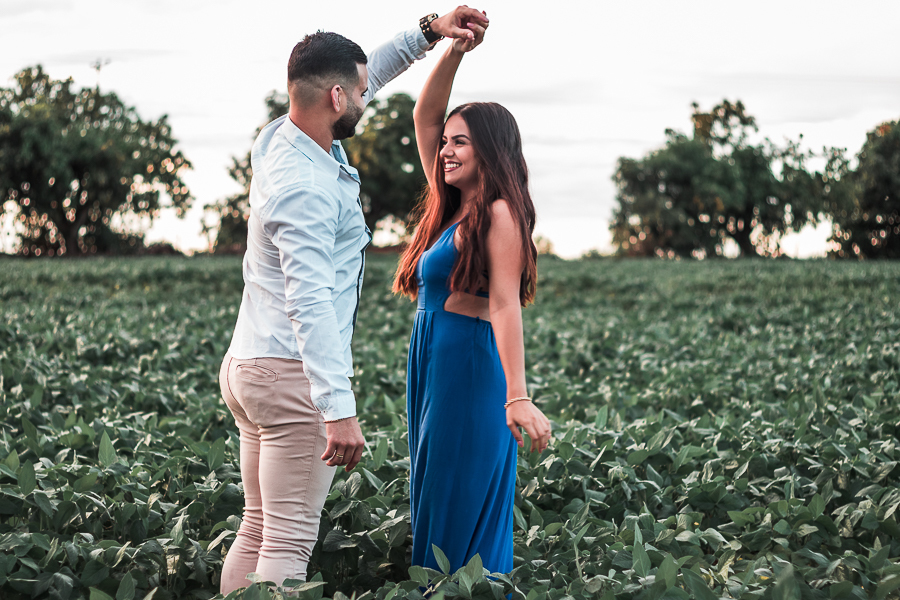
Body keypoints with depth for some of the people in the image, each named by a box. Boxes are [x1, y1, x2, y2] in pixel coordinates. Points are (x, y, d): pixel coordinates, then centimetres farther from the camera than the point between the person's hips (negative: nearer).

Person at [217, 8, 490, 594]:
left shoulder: (284, 138, 9)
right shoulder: (307, 187, -20)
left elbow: (363, 76, 26)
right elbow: (311, 304, -29)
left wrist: (429, 32, 20)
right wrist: (339, 409, -34)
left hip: (250, 368, 10)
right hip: (292, 374, -10)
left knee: (258, 531, 13)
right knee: (288, 544, -8)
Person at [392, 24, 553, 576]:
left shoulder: (499, 213, -11)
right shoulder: (450, 208, 13)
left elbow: (506, 305, -20)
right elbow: (424, 117, 17)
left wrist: (517, 397, -27)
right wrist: (454, 51, 7)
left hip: (473, 365, -9)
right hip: (433, 365, 9)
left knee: (463, 514, -4)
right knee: (432, 505, 13)